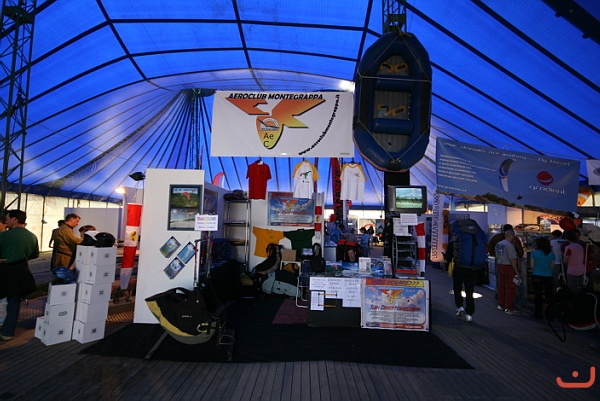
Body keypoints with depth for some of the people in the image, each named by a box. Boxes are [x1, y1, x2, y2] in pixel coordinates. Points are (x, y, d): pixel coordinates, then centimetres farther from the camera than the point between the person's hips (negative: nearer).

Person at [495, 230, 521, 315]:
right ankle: (508, 308, 2)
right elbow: (512, 260, -21)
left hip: (500, 266, 8)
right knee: (510, 288, -1)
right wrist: (517, 272, -17)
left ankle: (501, 305, 25)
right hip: (509, 267, -8)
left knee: (501, 286, 15)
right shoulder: (510, 245, -18)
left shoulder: (498, 244, 8)